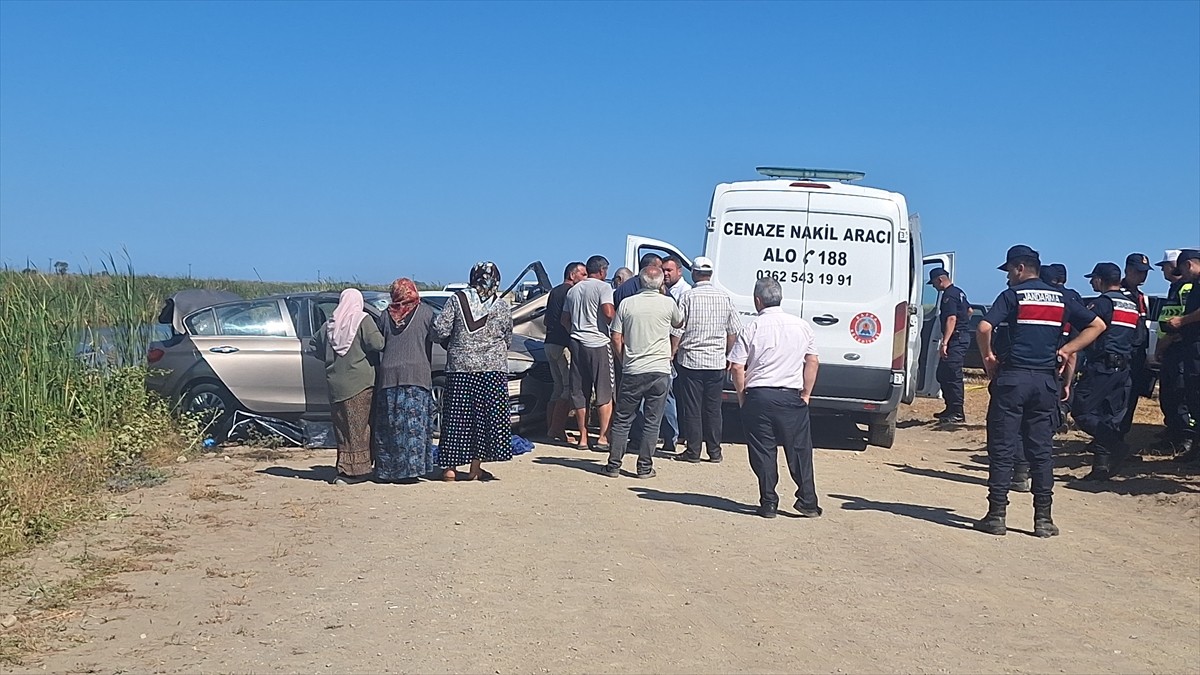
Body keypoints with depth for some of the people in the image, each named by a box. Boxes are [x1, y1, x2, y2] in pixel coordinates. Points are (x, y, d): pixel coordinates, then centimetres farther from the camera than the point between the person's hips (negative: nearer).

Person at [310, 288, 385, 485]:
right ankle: (354, 470, -2)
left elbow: (314, 345, 17)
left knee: (342, 427, 11)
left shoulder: (330, 324, 8)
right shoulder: (362, 320, -7)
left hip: (336, 385, 5)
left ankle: (344, 469, 12)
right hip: (360, 382, -5)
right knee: (358, 427, 0)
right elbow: (377, 343, -16)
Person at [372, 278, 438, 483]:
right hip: (417, 374, -2)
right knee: (414, 424, -2)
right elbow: (430, 343, 5)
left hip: (388, 375, 2)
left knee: (389, 425, 7)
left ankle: (387, 471, 8)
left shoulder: (385, 315, 10)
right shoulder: (426, 312, 4)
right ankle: (411, 468, -7)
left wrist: (379, 375, 16)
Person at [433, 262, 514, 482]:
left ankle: (450, 467, 8)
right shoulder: (502, 307, 1)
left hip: (460, 367, 0)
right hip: (493, 369, 0)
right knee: (486, 416, 5)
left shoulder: (456, 299, -1)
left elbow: (439, 329, -5)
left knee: (457, 416, 6)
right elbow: (507, 340, 9)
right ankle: (475, 467, 6)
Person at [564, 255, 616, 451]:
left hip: (577, 343, 6)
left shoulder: (573, 290, 15)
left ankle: (583, 437, 13)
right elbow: (609, 313, -19)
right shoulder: (603, 287, -5)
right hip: (598, 343, -6)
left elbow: (565, 320, 18)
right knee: (605, 393, 0)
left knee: (579, 393, 10)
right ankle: (603, 438, -4)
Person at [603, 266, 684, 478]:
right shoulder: (668, 303, -2)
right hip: (660, 371, -1)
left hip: (632, 371, 1)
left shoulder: (627, 303, 0)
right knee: (652, 421, 6)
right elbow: (679, 323, 20)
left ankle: (614, 465, 8)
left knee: (622, 419, 9)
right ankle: (645, 467, 7)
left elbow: (616, 338, 0)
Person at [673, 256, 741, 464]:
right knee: (713, 407, 10)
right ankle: (714, 451, 14)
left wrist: (672, 355, 6)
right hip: (717, 362, 3)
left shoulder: (688, 297, -9)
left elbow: (677, 331, -8)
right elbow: (734, 331, 7)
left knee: (692, 408, 3)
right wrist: (726, 354, 19)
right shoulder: (724, 297, 3)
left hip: (691, 360, -3)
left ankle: (693, 451, 6)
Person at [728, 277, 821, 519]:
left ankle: (768, 504, 8)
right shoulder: (801, 326, 4)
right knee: (799, 451, 11)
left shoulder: (753, 328, -5)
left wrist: (742, 397, 5)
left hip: (758, 397, -2)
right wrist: (805, 394, 14)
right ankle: (807, 502, 13)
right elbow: (812, 362, 7)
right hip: (791, 397, 2)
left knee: (763, 452, 6)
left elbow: (737, 367, -7)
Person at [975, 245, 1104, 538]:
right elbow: (1097, 325, 14)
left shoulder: (1012, 295, -3)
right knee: (1041, 450, 9)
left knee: (1002, 448, 0)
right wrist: (1067, 349, 10)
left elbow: (984, 328, -17)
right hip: (1045, 380, 4)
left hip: (1012, 377, -4)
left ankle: (996, 515, 0)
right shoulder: (1060, 298, 12)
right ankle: (1043, 519, 9)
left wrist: (988, 357, -2)